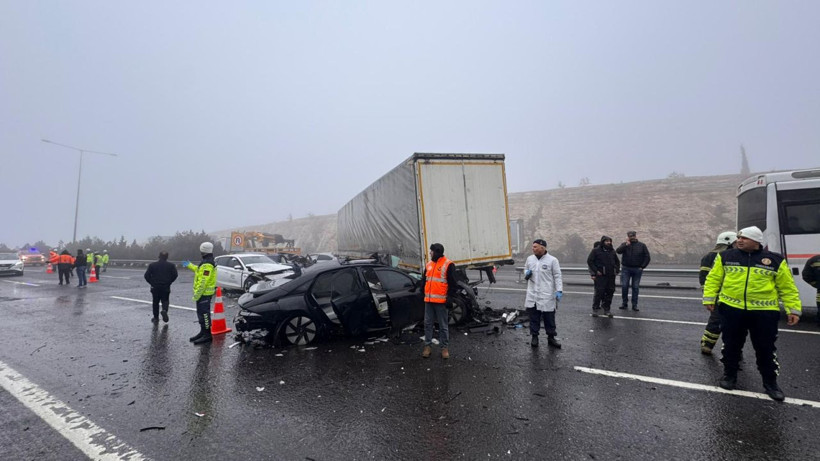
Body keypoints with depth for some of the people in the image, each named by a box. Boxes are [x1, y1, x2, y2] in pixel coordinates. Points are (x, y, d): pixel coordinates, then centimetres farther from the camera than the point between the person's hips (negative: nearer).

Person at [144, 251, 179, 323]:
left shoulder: (152, 265, 0)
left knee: (155, 302, 13)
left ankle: (156, 318, 18)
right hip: (166, 287, -1)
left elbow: (147, 275, -4)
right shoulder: (171, 265, -2)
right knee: (165, 301, 10)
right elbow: (175, 275, -9)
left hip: (155, 287, 1)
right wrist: (169, 282, 4)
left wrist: (152, 283, 8)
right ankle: (164, 310, -20)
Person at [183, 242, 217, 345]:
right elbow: (200, 271, 33)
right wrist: (189, 265, 39)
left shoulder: (207, 264, -21)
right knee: (201, 313, 18)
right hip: (204, 293, 11)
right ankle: (203, 332, 28)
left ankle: (207, 335, -2)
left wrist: (197, 295, -22)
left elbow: (203, 281, -24)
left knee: (204, 314, -6)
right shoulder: (207, 262, 14)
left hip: (204, 293, -11)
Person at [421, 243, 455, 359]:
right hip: (428, 300, 6)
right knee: (427, 324, 9)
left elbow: (452, 283, -9)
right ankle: (427, 346, 18)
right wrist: (422, 292, 16)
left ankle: (445, 347, 14)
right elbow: (424, 280, 20)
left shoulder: (448, 265, -8)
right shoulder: (429, 264, 12)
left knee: (443, 325, 4)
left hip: (441, 301, -6)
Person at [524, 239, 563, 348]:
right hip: (532, 295, 3)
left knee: (549, 317, 8)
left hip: (547, 295, -3)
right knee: (533, 317, 10)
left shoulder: (552, 260, -7)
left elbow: (557, 276, -5)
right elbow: (525, 270, 20)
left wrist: (559, 290, -12)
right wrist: (526, 273, -4)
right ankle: (534, 337, 22)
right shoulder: (529, 259, 5)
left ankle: (551, 338, 23)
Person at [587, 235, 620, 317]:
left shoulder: (612, 251, 14)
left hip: (611, 276, 5)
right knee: (599, 292, -7)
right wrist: (596, 271, -12)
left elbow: (617, 261, 26)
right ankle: (595, 309, 4)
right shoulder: (596, 250, -3)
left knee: (610, 292, 6)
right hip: (600, 275, -5)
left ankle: (607, 309, 17)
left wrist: (617, 270, 12)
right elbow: (589, 261, -6)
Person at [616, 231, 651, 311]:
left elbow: (647, 257, 5)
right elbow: (618, 251, -13)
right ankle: (624, 303, 10)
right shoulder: (624, 244, 5)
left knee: (635, 287, 4)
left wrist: (642, 267, -3)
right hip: (626, 269, 0)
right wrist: (626, 245, -23)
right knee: (624, 286, -3)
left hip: (637, 269, 0)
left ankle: (634, 305, 11)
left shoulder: (642, 245, 6)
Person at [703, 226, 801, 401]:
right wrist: (709, 298, -1)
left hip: (764, 312, 0)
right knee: (731, 345, 11)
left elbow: (787, 287, 5)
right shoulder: (726, 257, 2)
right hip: (731, 309, 1)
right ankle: (729, 375, 28)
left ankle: (770, 383, 25)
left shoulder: (775, 260, 1)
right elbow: (713, 279, 5)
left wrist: (793, 309, 1)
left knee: (766, 349, 8)